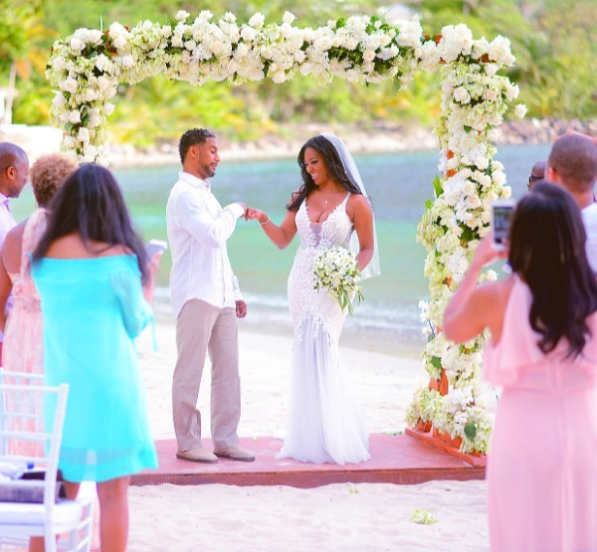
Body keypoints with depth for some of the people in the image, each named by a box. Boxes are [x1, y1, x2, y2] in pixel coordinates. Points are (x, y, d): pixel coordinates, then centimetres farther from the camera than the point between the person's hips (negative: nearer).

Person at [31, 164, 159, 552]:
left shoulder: (45, 257, 2)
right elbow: (135, 323, -2)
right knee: (113, 492, 4)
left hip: (58, 378, 5)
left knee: (60, 489, 13)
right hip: (108, 379, -5)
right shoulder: (119, 258, -11)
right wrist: (148, 283, 15)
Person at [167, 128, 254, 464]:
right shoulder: (184, 195, -9)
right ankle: (188, 443, 2)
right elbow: (213, 236, -22)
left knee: (228, 369, 6)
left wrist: (235, 291, 21)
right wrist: (234, 211, -5)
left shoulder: (206, 194, 21)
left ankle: (226, 440, 11)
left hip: (221, 297, 9)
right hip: (196, 295, -9)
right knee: (190, 372, -3)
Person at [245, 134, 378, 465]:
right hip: (300, 285, 5)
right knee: (306, 357, 5)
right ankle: (310, 438, 11)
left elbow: (367, 248, -1)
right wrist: (263, 220, -4)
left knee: (318, 356, -11)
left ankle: (328, 440, -4)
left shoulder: (355, 202, -4)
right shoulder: (303, 198, 11)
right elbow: (283, 239, 12)